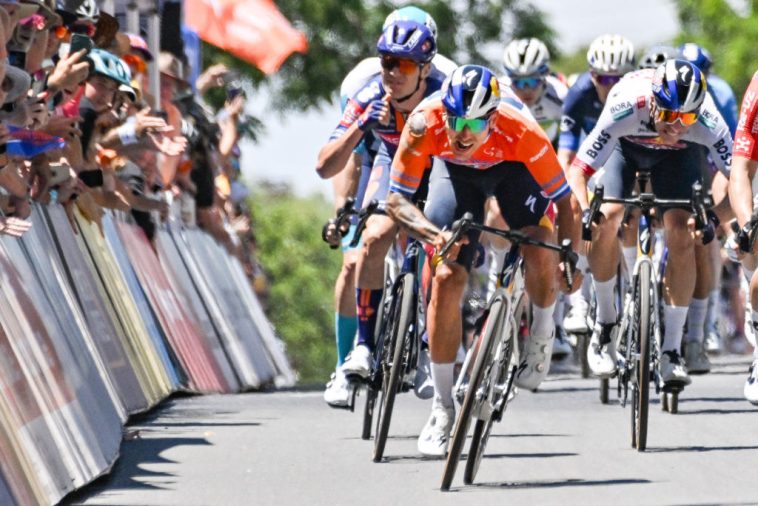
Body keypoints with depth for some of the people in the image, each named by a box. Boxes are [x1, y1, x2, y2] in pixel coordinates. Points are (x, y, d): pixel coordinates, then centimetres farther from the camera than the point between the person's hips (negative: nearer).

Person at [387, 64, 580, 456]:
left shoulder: (520, 131, -39)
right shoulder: (424, 124, -37)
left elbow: (563, 198, -27)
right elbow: (397, 200, -29)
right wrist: (434, 234, -45)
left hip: (512, 170, -1)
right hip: (455, 173, 1)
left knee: (540, 251, -27)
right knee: (446, 278, -11)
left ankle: (542, 332, 6)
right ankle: (442, 407, 1)